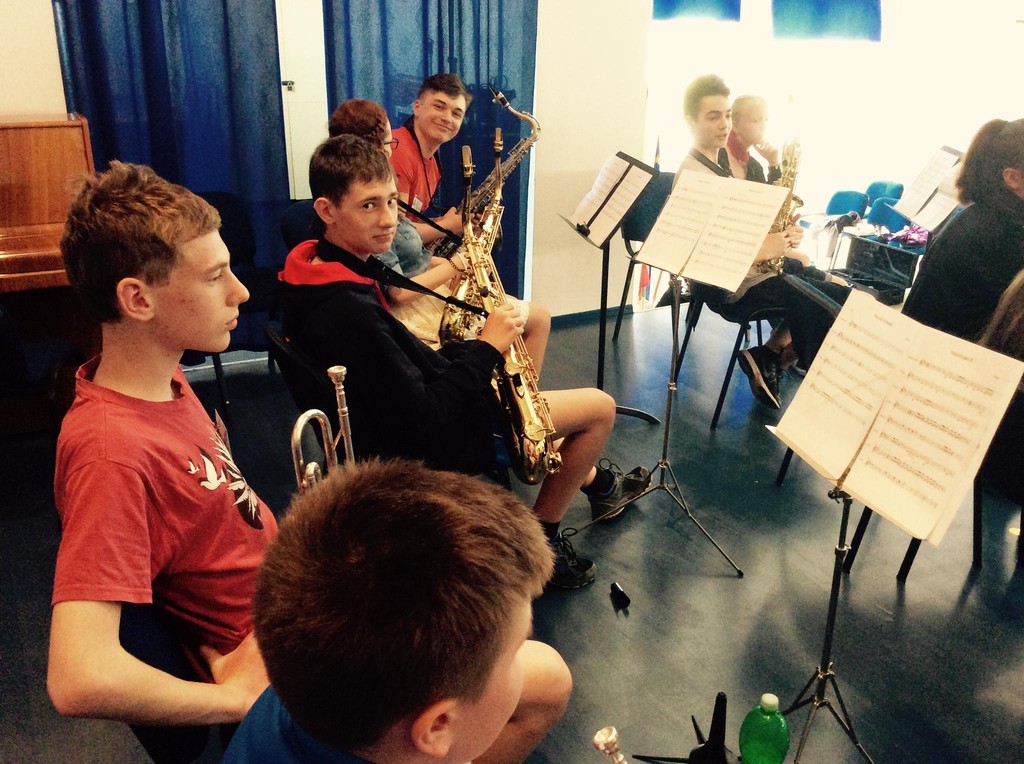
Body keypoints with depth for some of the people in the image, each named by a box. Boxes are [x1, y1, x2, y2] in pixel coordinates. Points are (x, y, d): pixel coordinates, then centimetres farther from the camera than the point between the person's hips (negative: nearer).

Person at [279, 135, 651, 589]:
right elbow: (423, 422, -29)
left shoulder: (311, 270, -3)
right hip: (424, 449, -10)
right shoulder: (349, 311, -33)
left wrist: (464, 353, -1)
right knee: (600, 407, 1)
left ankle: (598, 484, 46)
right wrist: (486, 348, -22)